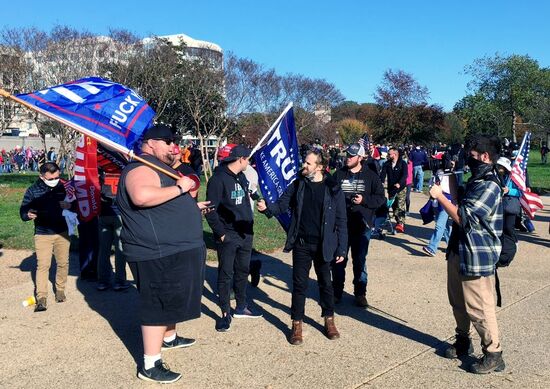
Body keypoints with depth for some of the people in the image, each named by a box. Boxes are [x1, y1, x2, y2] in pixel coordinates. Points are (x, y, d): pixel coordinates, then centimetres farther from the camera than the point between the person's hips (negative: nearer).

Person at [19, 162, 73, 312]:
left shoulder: (63, 187, 2)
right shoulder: (33, 190, -3)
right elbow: (23, 211, -2)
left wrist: (69, 205, -13)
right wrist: (28, 215, -26)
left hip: (62, 233, 2)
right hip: (42, 234, -2)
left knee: (63, 263, 8)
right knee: (42, 265, -7)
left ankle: (60, 290, 26)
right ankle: (41, 298, -3)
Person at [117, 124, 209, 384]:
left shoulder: (160, 168, 19)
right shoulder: (141, 168, -17)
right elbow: (142, 196, -40)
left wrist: (192, 207, 28)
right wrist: (179, 188, -30)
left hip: (174, 251, 11)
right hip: (159, 254, -11)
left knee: (170, 301, 26)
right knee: (159, 305, -5)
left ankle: (169, 338, 47)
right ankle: (150, 365, 3)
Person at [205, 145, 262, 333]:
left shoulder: (241, 177, 11)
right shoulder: (218, 179, -14)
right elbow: (211, 209, -16)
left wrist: (249, 223, 11)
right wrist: (220, 233, -16)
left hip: (245, 233, 8)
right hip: (228, 236, -8)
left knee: (243, 272, 16)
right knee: (226, 275, 0)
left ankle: (241, 307, 29)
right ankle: (225, 313, 9)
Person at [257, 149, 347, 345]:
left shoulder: (333, 189, -8)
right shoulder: (297, 185, 0)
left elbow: (341, 221, -6)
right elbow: (281, 205, 0)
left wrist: (341, 249, -6)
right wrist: (266, 207, -22)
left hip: (323, 246, -1)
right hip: (301, 244, 2)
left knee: (325, 283, 14)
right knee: (299, 284, 7)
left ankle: (329, 320, 31)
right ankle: (297, 324, 19)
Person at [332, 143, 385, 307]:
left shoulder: (370, 176, 0)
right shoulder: (339, 175, 3)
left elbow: (381, 198, 0)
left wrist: (364, 200, -15)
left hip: (362, 225, -1)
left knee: (360, 261, 10)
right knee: (338, 260, 7)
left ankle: (360, 293, 22)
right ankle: (336, 292, 21)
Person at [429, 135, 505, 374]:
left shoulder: (489, 186, -19)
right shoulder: (475, 181, 13)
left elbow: (463, 217, -24)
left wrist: (440, 196, -18)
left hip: (476, 256, -10)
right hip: (459, 251, 10)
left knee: (478, 308, -1)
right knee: (458, 301, 20)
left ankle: (493, 354, 13)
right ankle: (463, 341, 37)